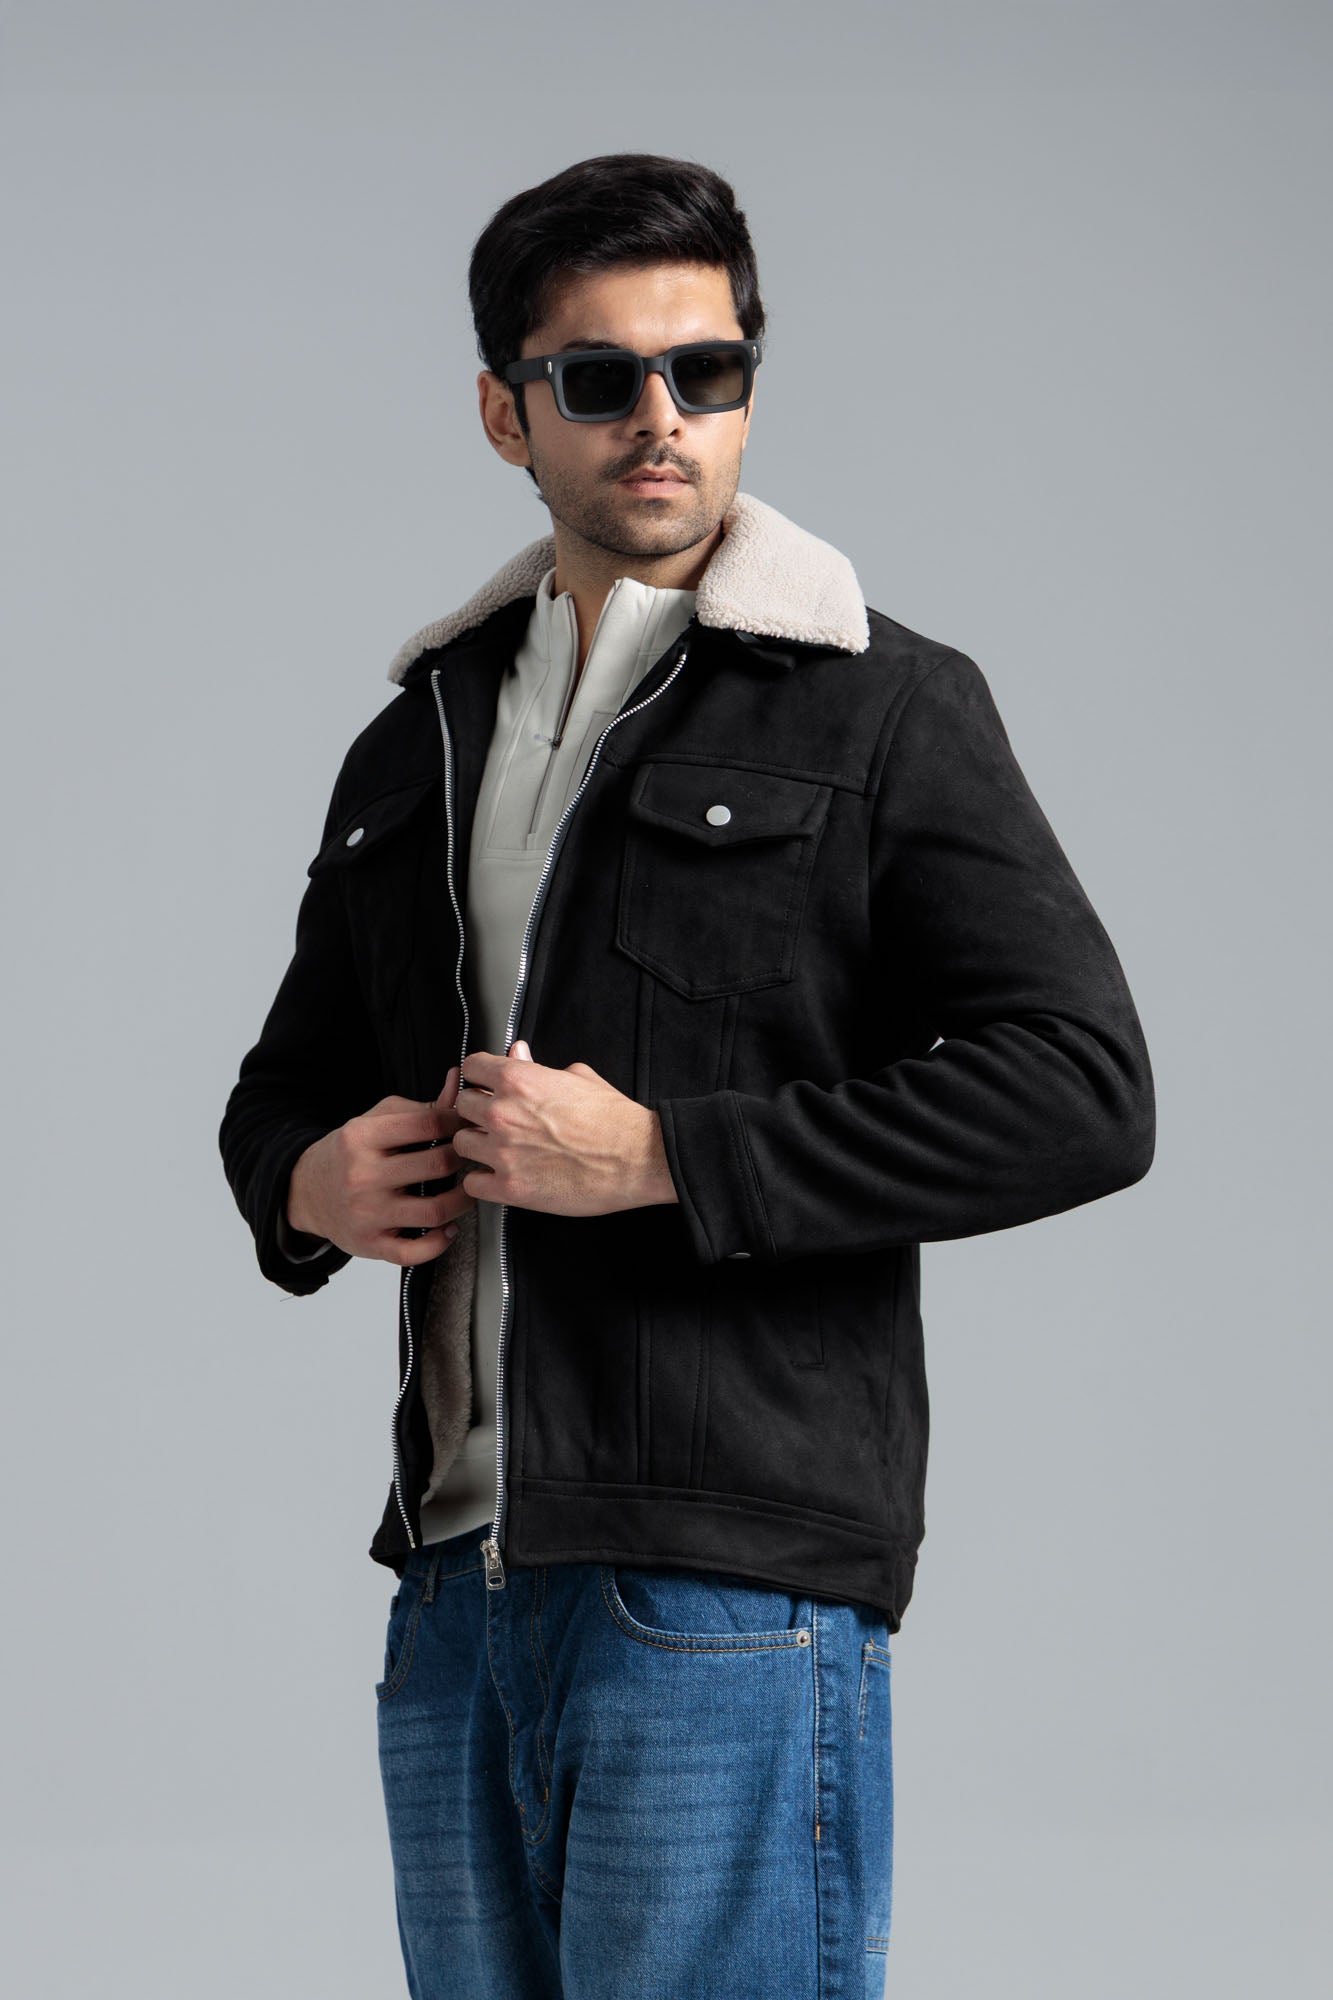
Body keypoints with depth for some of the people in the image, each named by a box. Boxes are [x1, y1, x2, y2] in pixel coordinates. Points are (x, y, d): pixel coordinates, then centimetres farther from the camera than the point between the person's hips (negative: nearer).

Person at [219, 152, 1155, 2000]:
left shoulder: (882, 708, -1)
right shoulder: (419, 742, 17)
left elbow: (1081, 1092, -11)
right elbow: (290, 1077, 28)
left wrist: (663, 1155, -15)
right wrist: (307, 1185, 2)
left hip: (733, 1587, -6)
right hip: (457, 1587, 6)